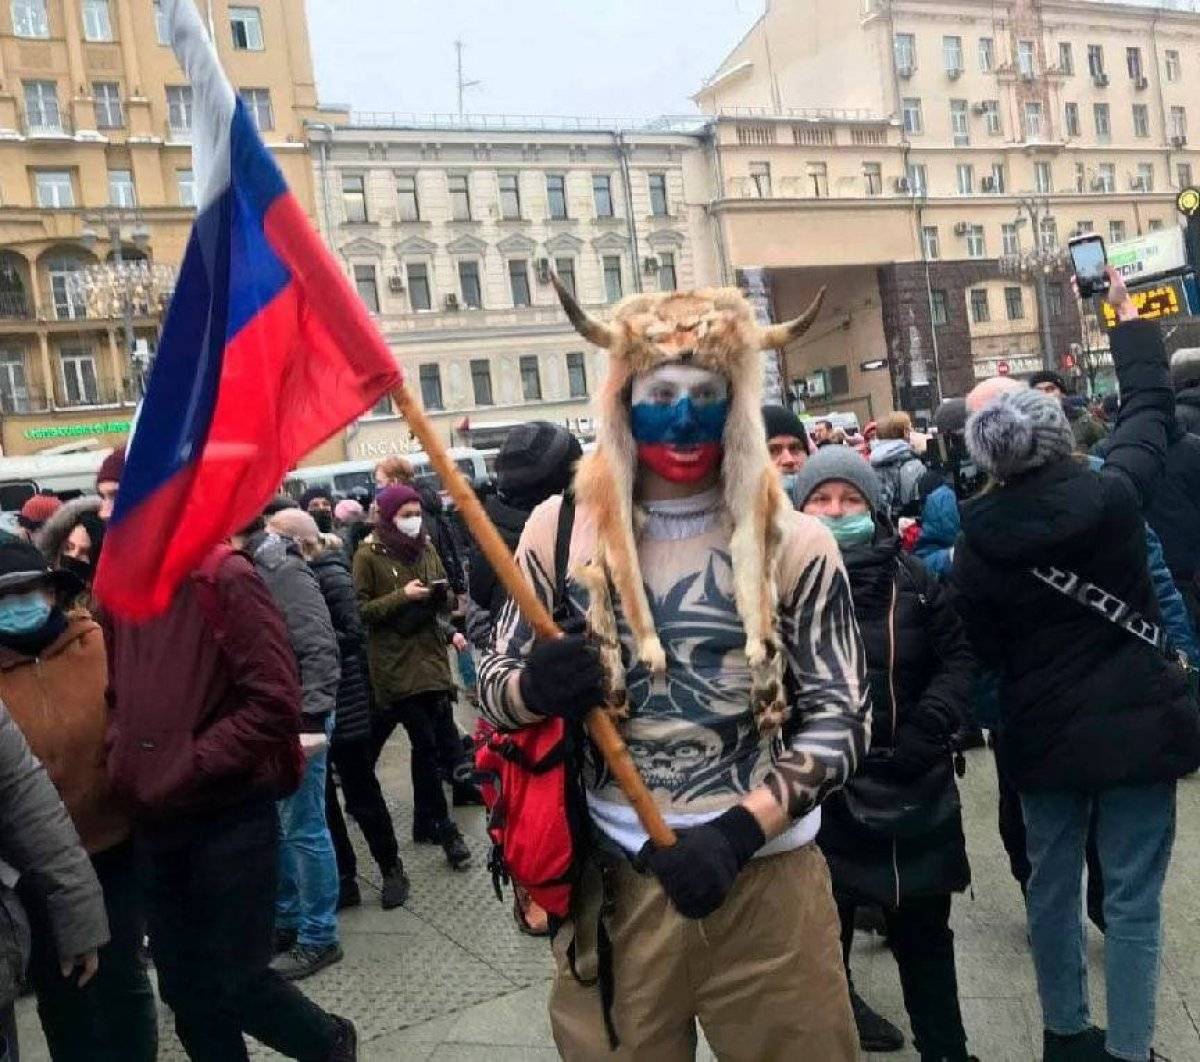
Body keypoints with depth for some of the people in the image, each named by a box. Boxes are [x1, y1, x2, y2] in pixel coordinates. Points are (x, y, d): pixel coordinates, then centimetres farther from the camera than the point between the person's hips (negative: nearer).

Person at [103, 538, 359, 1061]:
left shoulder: (226, 579, -12)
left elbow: (274, 701, -17)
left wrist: (189, 765, -17)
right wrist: (120, 755, 1)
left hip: (230, 815, -6)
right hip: (153, 821, 6)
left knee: (236, 981, 3)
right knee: (183, 988, 14)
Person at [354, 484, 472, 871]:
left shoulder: (425, 548, 11)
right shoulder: (368, 555, -6)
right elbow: (359, 609, -10)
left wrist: (445, 611, -2)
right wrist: (402, 597, -19)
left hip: (430, 655, 6)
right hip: (396, 662, -5)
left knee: (430, 743, 8)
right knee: (426, 743, -6)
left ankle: (427, 823, 22)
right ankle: (442, 829, 5)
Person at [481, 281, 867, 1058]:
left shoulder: (793, 540, -5)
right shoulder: (561, 528, -3)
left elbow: (842, 718, -5)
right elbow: (496, 689, 5)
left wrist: (739, 829, -19)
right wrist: (535, 688, -19)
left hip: (767, 881, 0)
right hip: (610, 887, 1)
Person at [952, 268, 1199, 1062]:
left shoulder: (975, 545, -8)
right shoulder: (1111, 496, -12)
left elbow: (985, 650, 1)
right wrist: (1130, 318, 19)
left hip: (1044, 735, 2)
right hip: (1135, 721, -2)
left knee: (1052, 884, 17)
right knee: (1133, 900, 7)